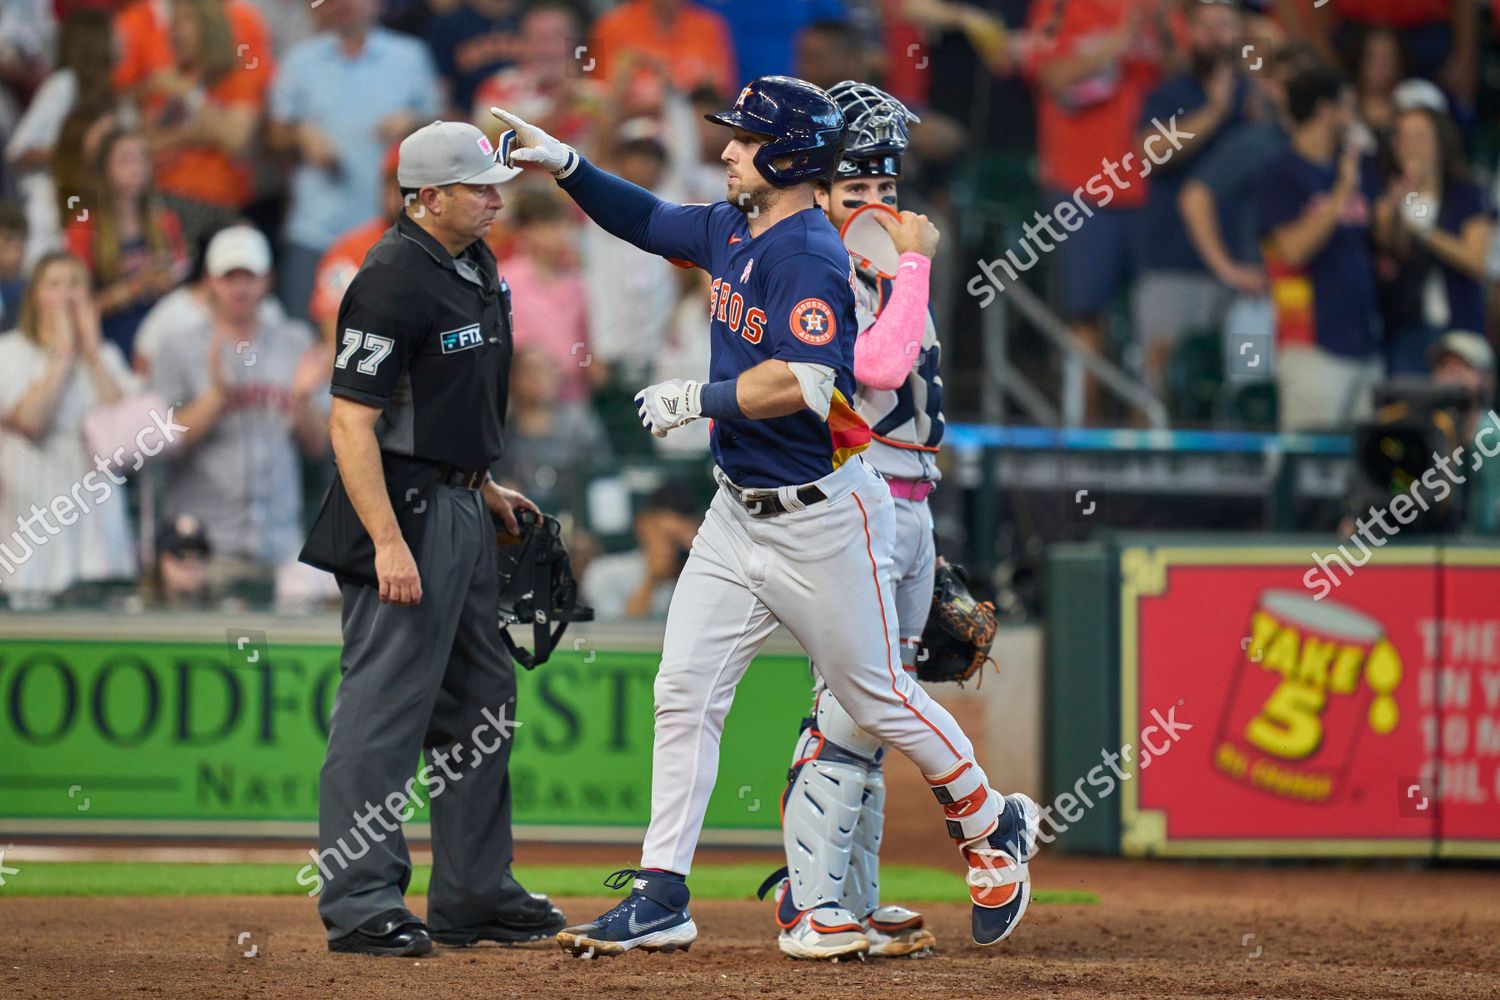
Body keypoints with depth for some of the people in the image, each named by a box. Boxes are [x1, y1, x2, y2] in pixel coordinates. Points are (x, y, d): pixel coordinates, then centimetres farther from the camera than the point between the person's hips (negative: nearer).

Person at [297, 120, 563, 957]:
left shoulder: (477, 265, 12)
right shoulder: (394, 280, -18)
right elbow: (353, 420, -22)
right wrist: (387, 541, -26)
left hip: (462, 506, 10)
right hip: (403, 507, -10)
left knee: (481, 701, 15)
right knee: (386, 704, -9)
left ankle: (474, 895, 23)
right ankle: (361, 904, -7)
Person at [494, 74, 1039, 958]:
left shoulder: (810, 255, -20)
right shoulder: (733, 230, 7)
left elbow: (807, 385, -31)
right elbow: (650, 221, 24)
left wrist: (696, 400, -22)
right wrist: (566, 165, 12)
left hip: (821, 519, -8)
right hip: (738, 512, 8)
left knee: (878, 698, 4)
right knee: (684, 691, 0)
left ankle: (996, 830, 26)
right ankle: (661, 900, 1)